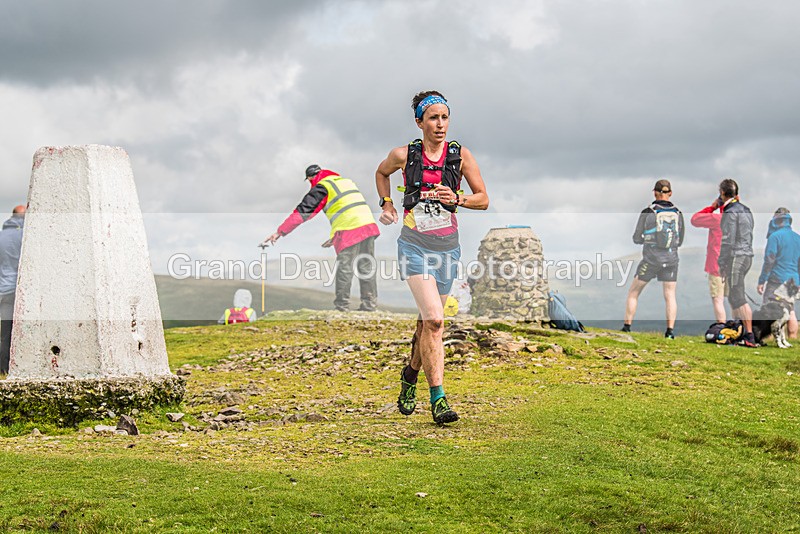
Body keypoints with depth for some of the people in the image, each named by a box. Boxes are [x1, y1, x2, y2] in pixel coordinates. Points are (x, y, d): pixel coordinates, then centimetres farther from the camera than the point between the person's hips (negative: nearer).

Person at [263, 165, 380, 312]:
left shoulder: (322, 187, 2)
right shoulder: (346, 181, 27)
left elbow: (303, 211, -2)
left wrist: (280, 232, 1)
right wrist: (335, 237, 37)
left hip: (350, 231, -7)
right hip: (368, 224, 7)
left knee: (344, 269, 2)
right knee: (367, 267, 11)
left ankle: (342, 308, 6)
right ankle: (370, 305, 13)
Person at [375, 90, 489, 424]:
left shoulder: (461, 155, -1)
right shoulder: (404, 155, -2)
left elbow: (483, 199, 2)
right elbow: (381, 173, 20)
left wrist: (456, 199, -15)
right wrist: (387, 205, 10)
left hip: (447, 247, 3)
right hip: (415, 246, -3)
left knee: (428, 321, 12)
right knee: (434, 320, -18)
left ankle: (411, 375, 39)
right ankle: (438, 399, -16)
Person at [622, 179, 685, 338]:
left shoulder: (647, 213, -8)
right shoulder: (678, 214, 3)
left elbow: (637, 239, -1)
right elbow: (679, 241, 12)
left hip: (651, 260, -3)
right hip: (671, 259, 3)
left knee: (633, 292, 10)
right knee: (670, 296, 8)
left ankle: (626, 328, 8)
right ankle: (670, 330, -6)